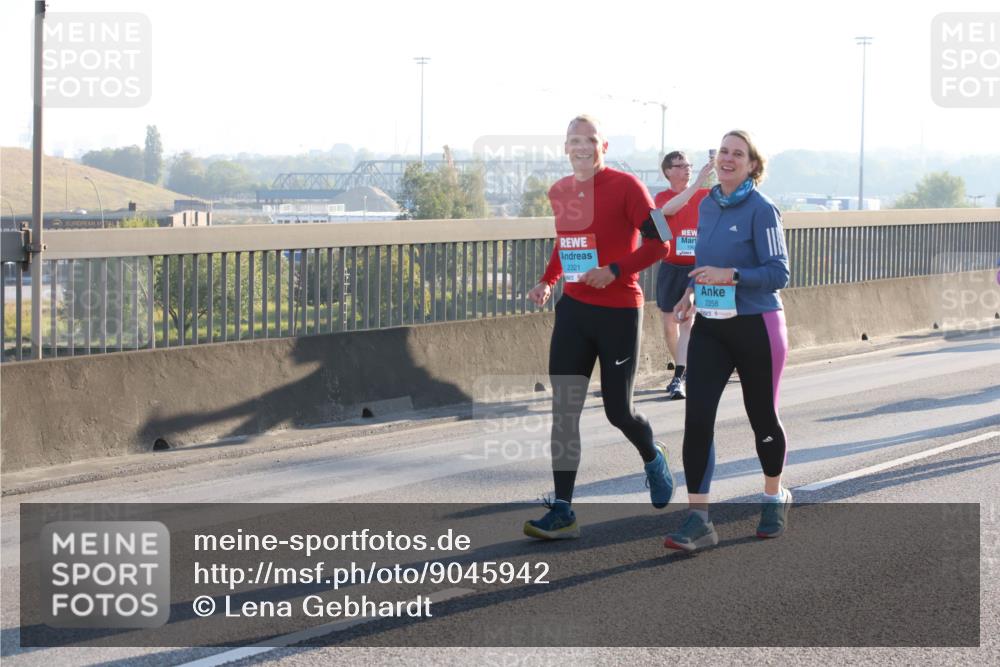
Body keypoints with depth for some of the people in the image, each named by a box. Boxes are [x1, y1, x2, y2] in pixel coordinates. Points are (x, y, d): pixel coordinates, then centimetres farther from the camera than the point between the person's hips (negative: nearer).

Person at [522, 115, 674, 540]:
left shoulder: (625, 186, -10)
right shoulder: (558, 192, 9)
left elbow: (657, 243, -12)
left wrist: (615, 271, -23)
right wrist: (547, 282, 8)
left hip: (619, 311, -5)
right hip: (573, 309, 5)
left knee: (617, 410, 3)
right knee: (563, 410, -4)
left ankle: (653, 458, 38)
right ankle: (562, 512, -3)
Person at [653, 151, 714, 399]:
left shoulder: (704, 195, 3)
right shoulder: (662, 197, -1)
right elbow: (669, 209, -24)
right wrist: (698, 182, -31)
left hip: (697, 268, -1)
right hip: (670, 269, 1)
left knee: (688, 321, -13)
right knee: (669, 324, 9)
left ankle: (679, 378, -16)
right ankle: (682, 370, 30)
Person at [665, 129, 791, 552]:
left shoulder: (761, 210, -12)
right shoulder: (706, 207, 8)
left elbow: (778, 273, -17)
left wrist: (730, 276, -27)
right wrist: (692, 292, 6)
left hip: (755, 327, -5)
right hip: (709, 327, 5)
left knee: (762, 417, 10)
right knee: (697, 417, -9)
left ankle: (775, 499, 35)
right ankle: (698, 520, -9)